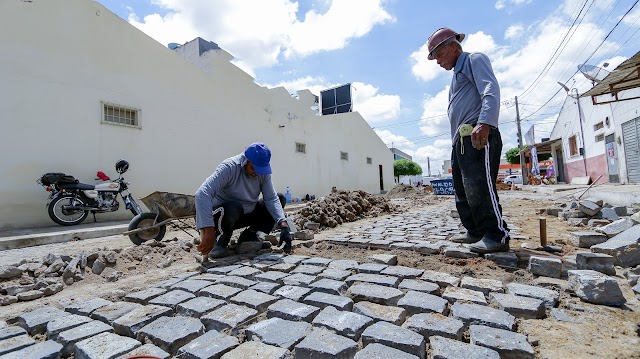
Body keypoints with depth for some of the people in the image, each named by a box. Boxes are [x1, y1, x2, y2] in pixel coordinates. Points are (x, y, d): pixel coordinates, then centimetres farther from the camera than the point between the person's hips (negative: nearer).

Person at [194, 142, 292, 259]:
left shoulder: (263, 172, -9)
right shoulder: (229, 167, -26)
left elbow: (271, 199, -14)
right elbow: (202, 194, -38)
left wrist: (283, 225, -29)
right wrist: (209, 232, -47)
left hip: (247, 214, 6)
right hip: (222, 214, -6)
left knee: (280, 198, -7)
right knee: (233, 208, -39)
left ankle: (249, 237, -3)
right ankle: (219, 243, -9)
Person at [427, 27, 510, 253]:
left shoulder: (474, 60, 4)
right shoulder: (457, 73, 31)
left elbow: (491, 90, -15)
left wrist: (484, 123, -30)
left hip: (478, 136, -10)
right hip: (461, 140, 10)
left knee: (479, 187, -15)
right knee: (462, 191, 8)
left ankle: (497, 236, -8)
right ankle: (476, 232, 16)